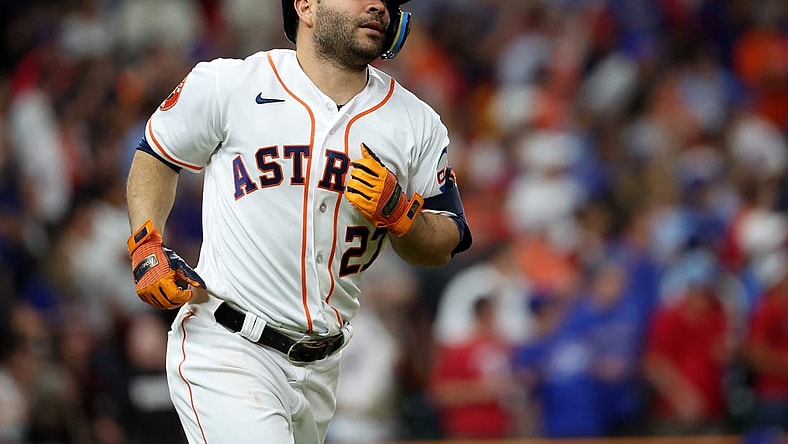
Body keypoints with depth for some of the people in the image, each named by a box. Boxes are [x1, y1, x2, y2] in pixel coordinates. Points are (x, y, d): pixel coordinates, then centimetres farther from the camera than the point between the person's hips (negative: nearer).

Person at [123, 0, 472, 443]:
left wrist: (397, 213, -10)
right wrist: (147, 245, -3)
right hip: (225, 351, -5)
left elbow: (442, 248, 10)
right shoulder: (227, 86, -4)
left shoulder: (417, 123, 5)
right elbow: (157, 155, 12)